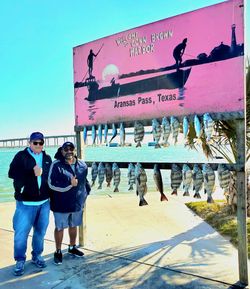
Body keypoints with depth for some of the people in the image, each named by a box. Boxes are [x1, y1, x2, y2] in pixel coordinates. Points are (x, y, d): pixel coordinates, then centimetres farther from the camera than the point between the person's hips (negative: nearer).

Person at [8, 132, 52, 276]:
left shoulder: (47, 158, 7)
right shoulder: (21, 156, -5)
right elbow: (12, 173, -17)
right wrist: (32, 172, -22)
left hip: (44, 202, 4)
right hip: (25, 202, -3)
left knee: (41, 231, 13)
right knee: (21, 233, 0)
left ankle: (37, 255, 33)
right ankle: (20, 260, 21)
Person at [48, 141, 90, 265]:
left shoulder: (82, 165, 0)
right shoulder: (56, 165, -15)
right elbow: (52, 184, -22)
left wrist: (85, 194, 9)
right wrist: (69, 184, -25)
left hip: (77, 203, 5)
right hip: (61, 204, -4)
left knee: (73, 226, 20)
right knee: (60, 227, 11)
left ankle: (72, 247, 41)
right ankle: (58, 252, 29)